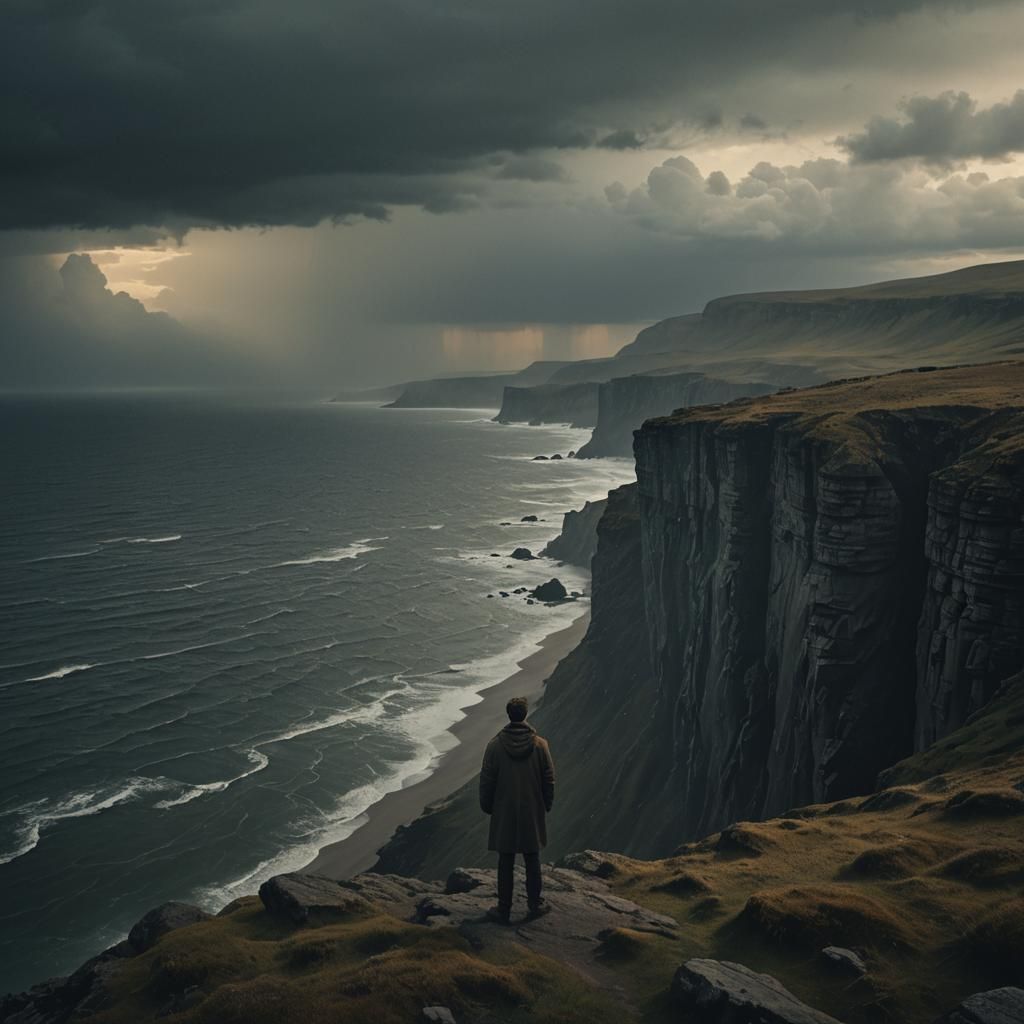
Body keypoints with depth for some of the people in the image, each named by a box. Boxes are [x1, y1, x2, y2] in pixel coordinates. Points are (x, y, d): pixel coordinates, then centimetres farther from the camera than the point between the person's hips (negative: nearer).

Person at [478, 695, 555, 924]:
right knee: (532, 861, 14)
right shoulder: (539, 744, -10)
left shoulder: (495, 745, -12)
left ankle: (504, 910, 17)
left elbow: (486, 781, -6)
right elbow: (549, 780, -2)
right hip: (533, 813, 1)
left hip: (504, 813, -1)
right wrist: (547, 805, 12)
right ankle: (535, 905, 24)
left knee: (505, 863, 9)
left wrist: (486, 806, 9)